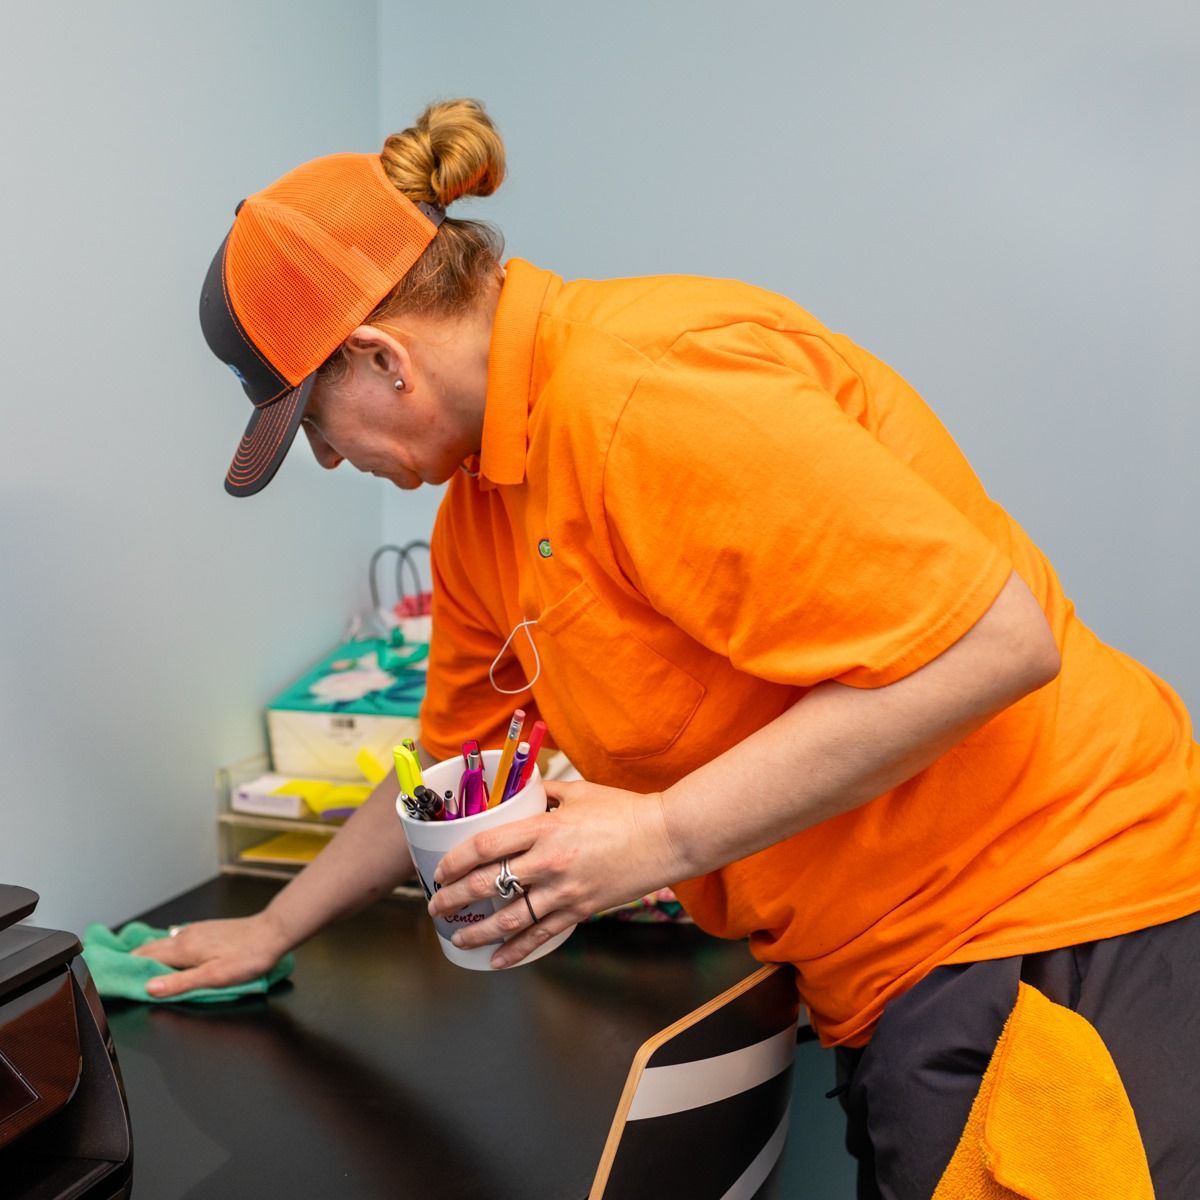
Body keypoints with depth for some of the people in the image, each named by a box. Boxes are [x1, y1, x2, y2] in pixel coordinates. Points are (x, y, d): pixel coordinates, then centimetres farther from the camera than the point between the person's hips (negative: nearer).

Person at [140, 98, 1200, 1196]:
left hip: (1044, 920, -8)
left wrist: (660, 837, -24)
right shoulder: (479, 510, 8)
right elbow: (450, 767, 20)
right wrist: (272, 932, 27)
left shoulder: (643, 386, -23)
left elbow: (994, 639, -26)